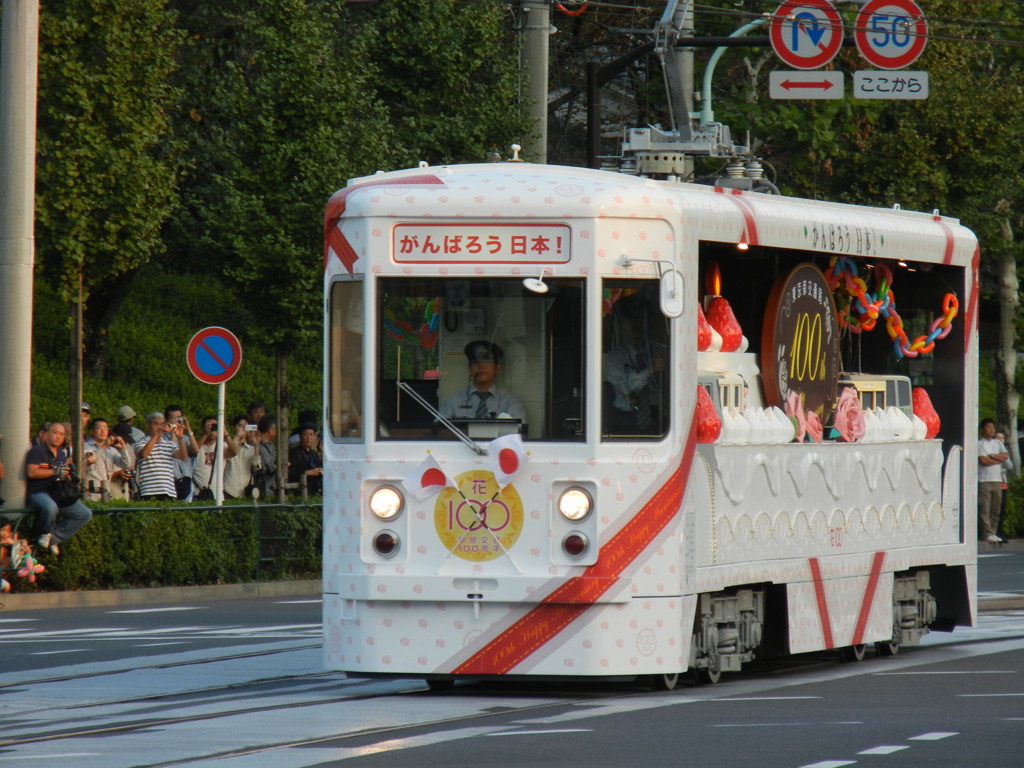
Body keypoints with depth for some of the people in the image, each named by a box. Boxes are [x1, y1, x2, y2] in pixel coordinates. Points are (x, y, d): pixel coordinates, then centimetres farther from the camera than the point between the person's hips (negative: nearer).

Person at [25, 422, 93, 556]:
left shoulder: (62, 454, 21)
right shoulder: (37, 451, -2)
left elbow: (68, 477, 28)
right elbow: (32, 472, -15)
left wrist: (66, 477, 2)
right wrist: (55, 472, -13)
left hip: (59, 494, 7)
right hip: (39, 493, -7)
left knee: (85, 514, -7)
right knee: (50, 508, -41)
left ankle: (54, 538, -6)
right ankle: (46, 533, -9)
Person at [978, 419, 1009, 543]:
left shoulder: (997, 443, 17)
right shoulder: (980, 444, 0)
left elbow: (1005, 456, 5)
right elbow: (983, 461, -11)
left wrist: (991, 456, -6)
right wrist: (998, 460, -1)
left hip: (997, 480, 5)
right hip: (984, 480, -5)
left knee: (995, 509, 4)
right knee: (984, 509, -9)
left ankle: (993, 532, 7)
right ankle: (987, 533, -11)